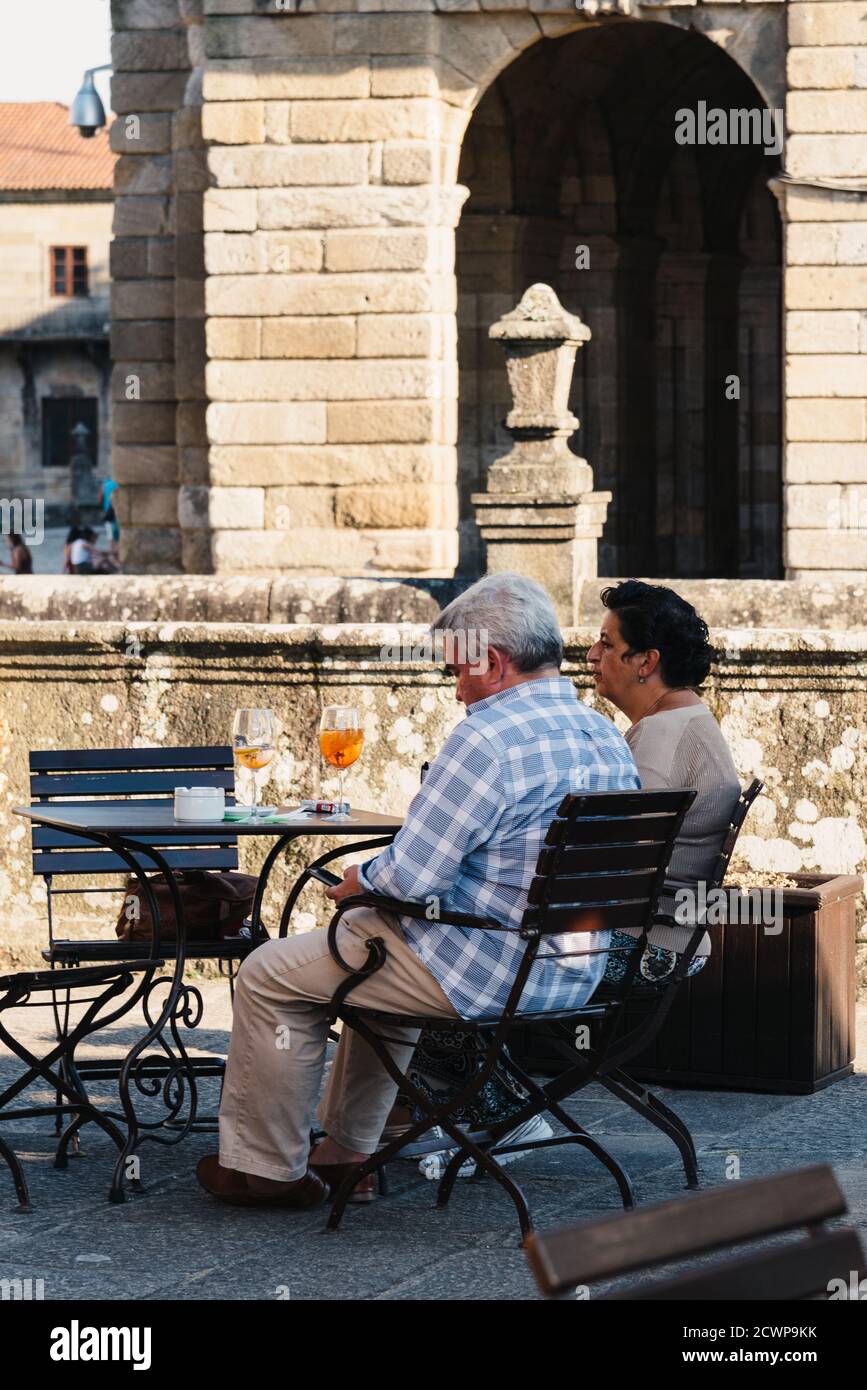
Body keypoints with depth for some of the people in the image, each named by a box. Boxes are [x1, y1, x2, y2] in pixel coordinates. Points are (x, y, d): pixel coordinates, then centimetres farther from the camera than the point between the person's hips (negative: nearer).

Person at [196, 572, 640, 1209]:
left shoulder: (487, 738, -22)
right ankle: (348, 1154, 38)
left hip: (486, 975, -9)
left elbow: (410, 876, -23)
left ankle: (267, 1166, 19)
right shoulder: (608, 738, 5)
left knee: (271, 974, 8)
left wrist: (355, 883, -1)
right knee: (380, 944, 36)